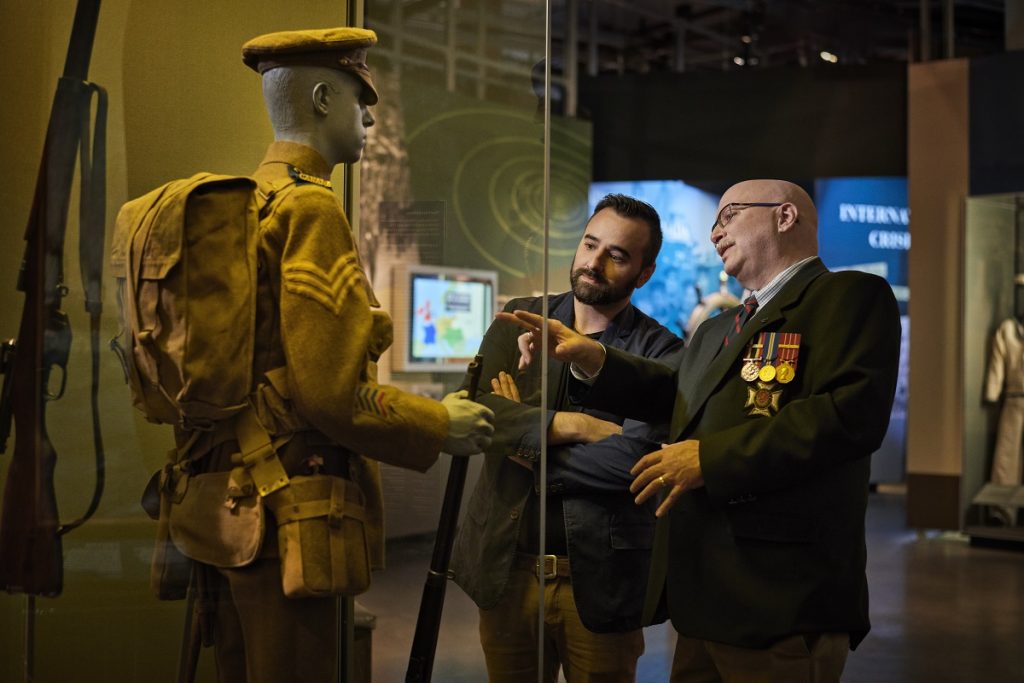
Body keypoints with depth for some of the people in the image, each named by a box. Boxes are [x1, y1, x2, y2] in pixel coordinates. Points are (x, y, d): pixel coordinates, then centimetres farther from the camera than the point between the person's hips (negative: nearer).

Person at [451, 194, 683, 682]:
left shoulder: (660, 353, -6)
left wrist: (529, 444, -11)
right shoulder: (520, 319, 6)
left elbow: (633, 458, -20)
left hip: (600, 579, -3)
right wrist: (572, 424, -17)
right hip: (506, 566, 3)